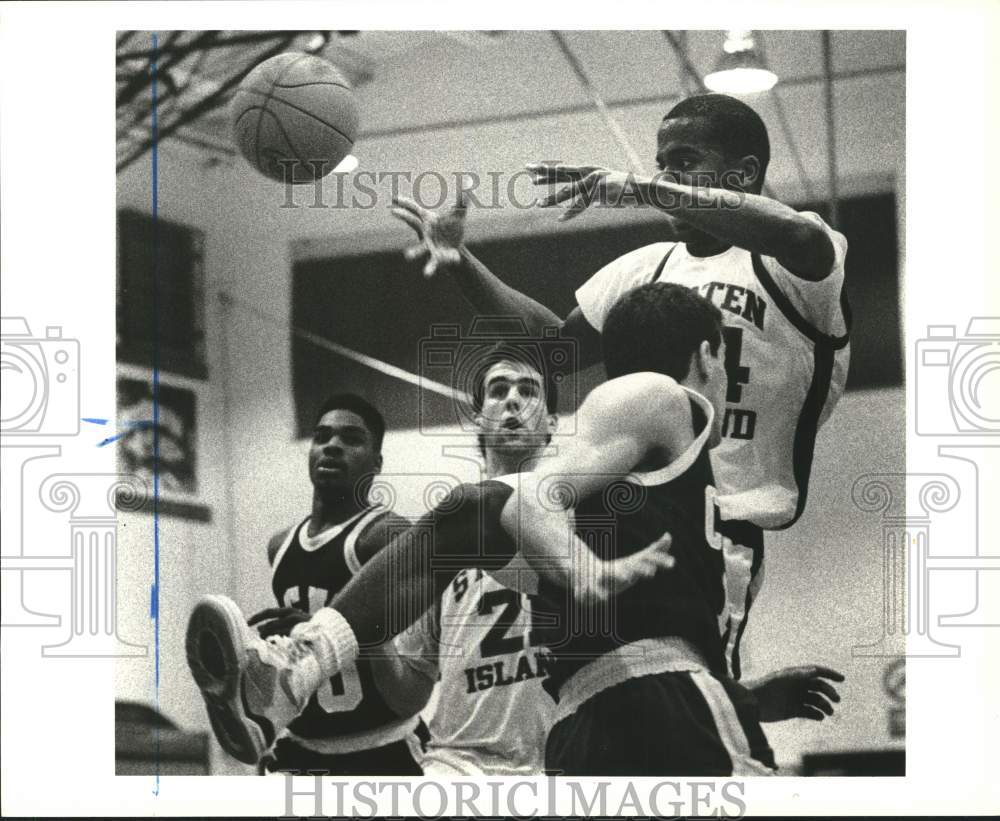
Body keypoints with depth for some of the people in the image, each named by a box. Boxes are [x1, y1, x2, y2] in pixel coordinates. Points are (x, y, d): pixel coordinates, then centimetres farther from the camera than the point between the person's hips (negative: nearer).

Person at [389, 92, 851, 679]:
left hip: (717, 538, -7)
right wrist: (461, 262, 15)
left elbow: (799, 239, -29)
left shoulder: (788, 269, -4)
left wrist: (645, 190, -31)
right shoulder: (647, 267, 20)